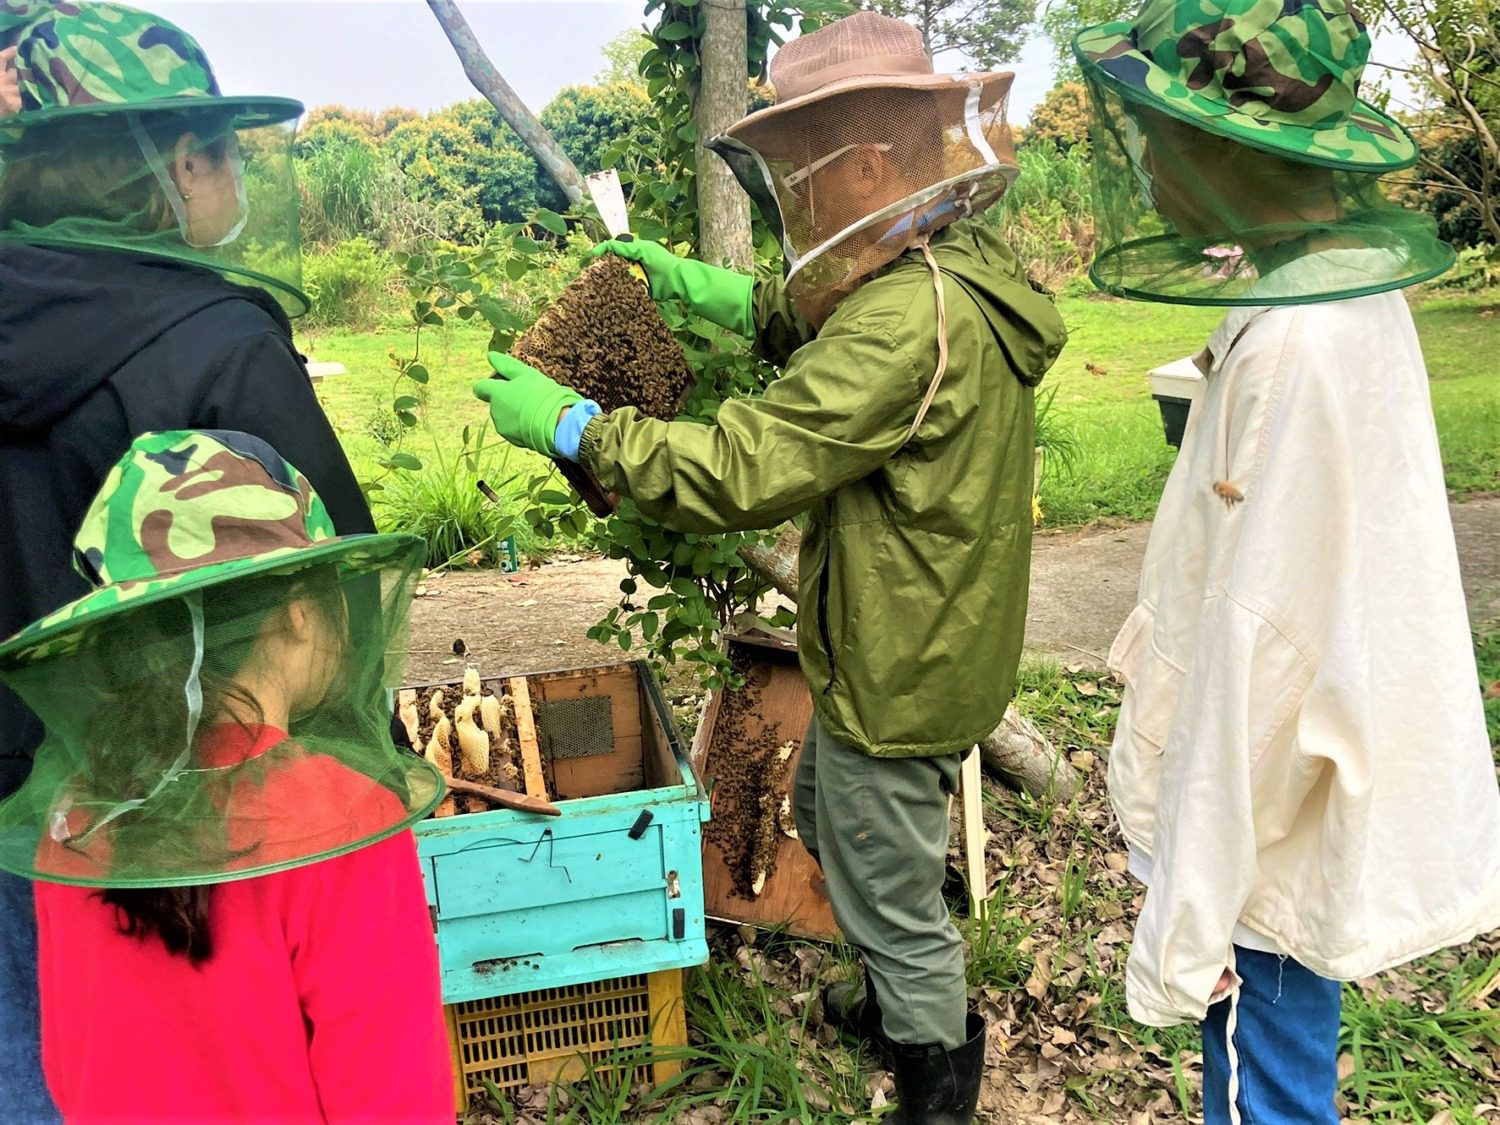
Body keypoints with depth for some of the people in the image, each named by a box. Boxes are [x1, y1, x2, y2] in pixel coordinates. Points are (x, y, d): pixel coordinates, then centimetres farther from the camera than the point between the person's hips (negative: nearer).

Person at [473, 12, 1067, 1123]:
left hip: (899, 672, -10)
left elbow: (739, 470, -31)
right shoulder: (961, 267, 2)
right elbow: (816, 327, 21)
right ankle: (906, 1000, 53)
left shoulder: (912, 318, -30)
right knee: (828, 824, 30)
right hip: (920, 646, 10)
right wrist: (705, 286, 12)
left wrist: (566, 422, -21)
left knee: (892, 898, 12)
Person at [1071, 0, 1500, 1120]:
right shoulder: (1345, 292, 3)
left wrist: (1186, 923, -19)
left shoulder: (1299, 347, -27)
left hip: (1270, 837, -9)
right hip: (1302, 806, 9)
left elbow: (1260, 653, -26)